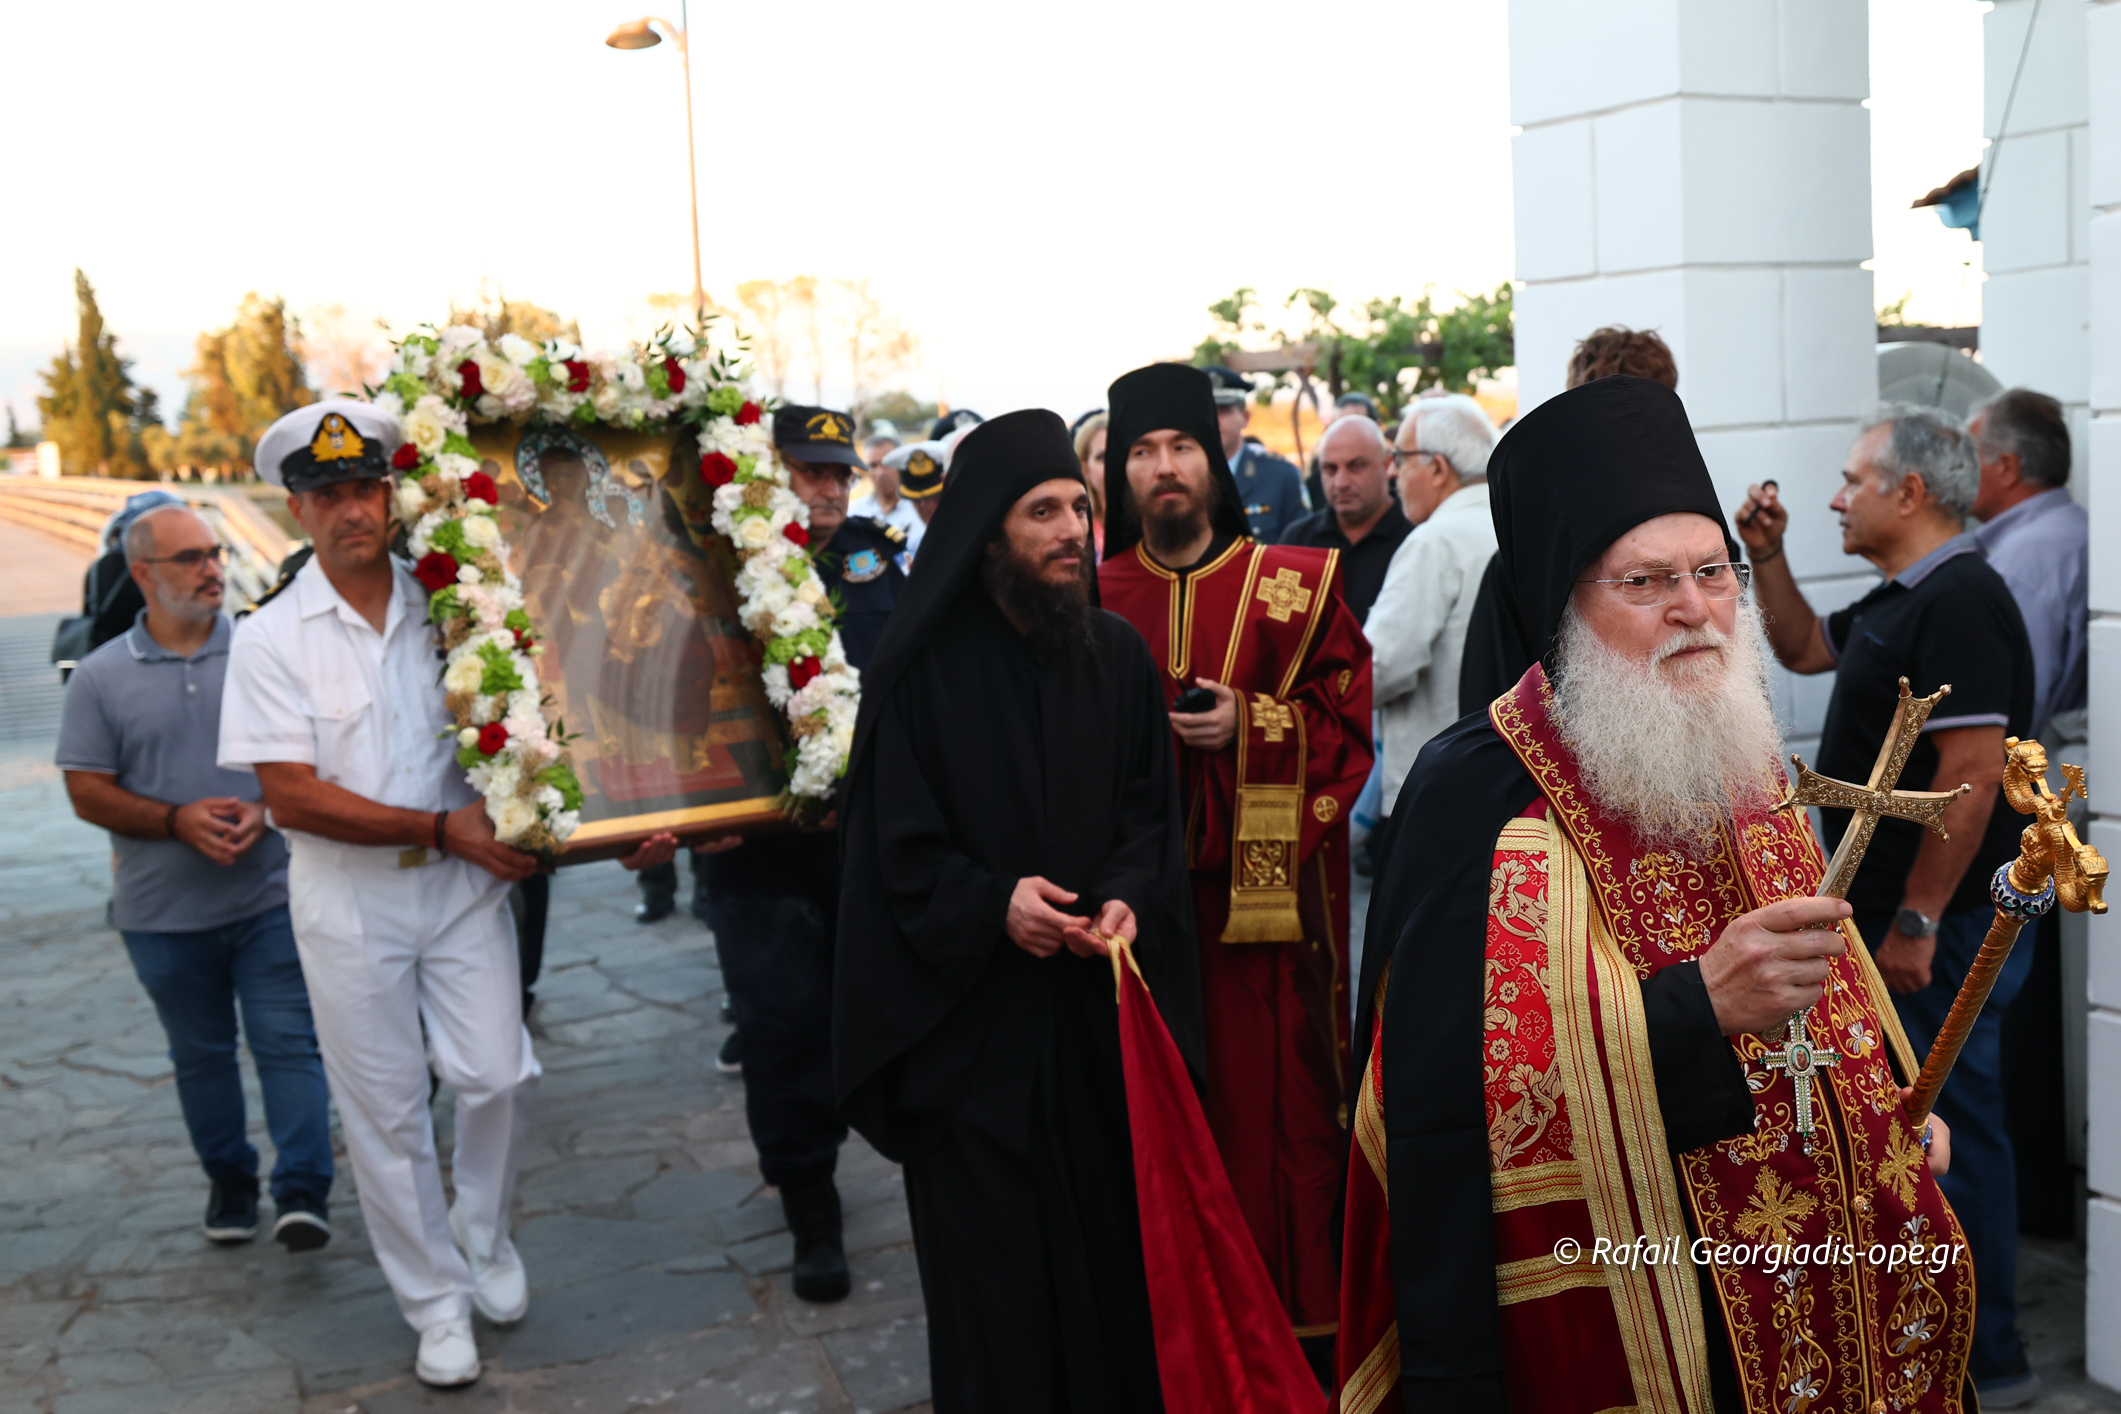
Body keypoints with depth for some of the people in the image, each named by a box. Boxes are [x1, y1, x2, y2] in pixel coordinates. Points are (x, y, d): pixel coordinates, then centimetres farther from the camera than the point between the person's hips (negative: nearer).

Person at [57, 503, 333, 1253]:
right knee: (201, 1054, 15)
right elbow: (88, 792, -1)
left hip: (269, 896, -1)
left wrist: (264, 811, -16)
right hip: (164, 911, 2)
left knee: (288, 1043, -5)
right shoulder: (100, 678, 0)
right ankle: (229, 1179, 30)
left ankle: (303, 1192, -3)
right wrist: (178, 820, -15)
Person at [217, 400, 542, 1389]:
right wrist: (439, 827, -15)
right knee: (384, 1109, 7)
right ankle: (436, 1300, 23)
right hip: (348, 899, -1)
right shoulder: (272, 638, -6)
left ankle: (484, 1235, 28)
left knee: (495, 1076, -2)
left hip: (463, 880, 2)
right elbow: (290, 798, -12)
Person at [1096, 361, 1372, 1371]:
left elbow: (1347, 716, -1)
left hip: (1266, 893, -2)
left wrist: (1248, 727, -14)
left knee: (1274, 1091, 2)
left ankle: (1302, 1310, 16)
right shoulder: (1095, 599, 8)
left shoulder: (1293, 585, 2)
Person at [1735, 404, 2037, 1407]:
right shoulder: (1902, 600, 13)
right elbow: (1804, 648, 29)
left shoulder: (1958, 602, -20)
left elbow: (1973, 772, -26)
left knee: (1947, 1129, -2)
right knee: (1944, 1125, 19)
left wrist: (1917, 921, -25)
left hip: (1943, 927, -11)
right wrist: (1767, 558, 15)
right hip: (1899, 912, 11)